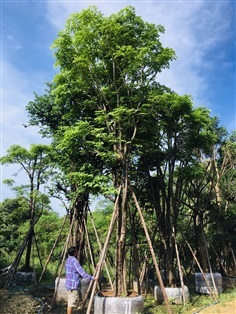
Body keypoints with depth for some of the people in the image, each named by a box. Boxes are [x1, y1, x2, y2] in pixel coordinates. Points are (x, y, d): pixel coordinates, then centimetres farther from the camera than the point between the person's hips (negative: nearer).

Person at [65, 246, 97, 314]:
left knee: (70, 302, 16)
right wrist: (92, 278, -16)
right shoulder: (74, 260, -18)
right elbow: (82, 272, -22)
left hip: (69, 285, 10)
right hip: (73, 285, -10)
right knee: (71, 303, -3)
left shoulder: (68, 260, 11)